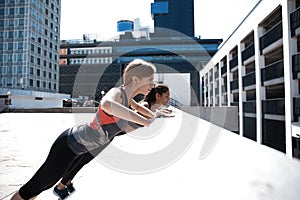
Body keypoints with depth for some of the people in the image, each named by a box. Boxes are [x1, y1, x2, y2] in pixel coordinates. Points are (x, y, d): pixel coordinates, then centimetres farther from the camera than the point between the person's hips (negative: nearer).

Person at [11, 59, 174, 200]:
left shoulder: (126, 97, -3)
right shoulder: (117, 92, -28)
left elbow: (137, 107, 23)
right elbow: (106, 104, -55)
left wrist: (155, 115, 13)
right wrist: (145, 121, -50)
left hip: (81, 150, 9)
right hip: (70, 144, -9)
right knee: (37, 185, 11)